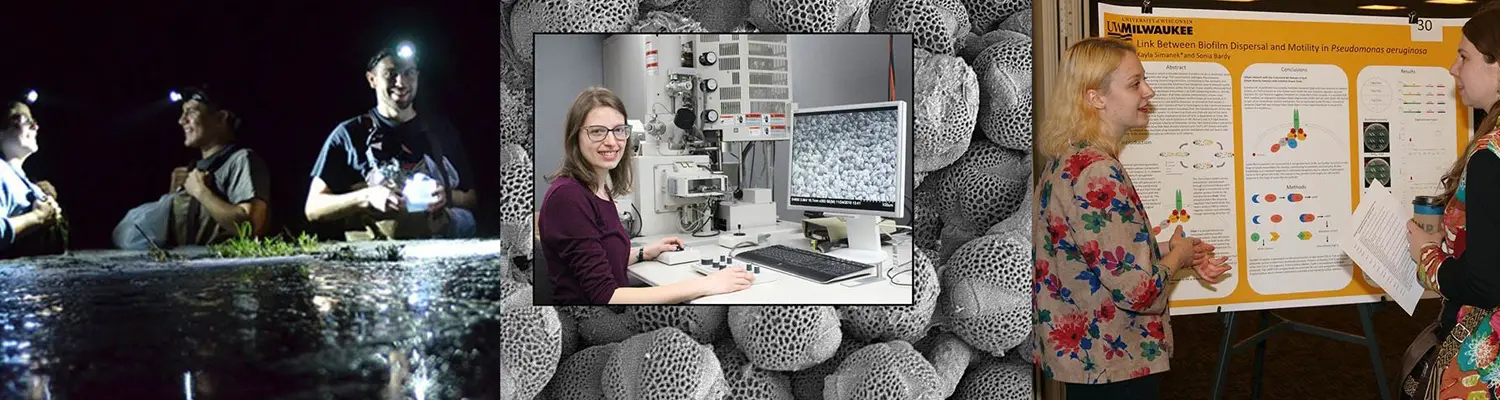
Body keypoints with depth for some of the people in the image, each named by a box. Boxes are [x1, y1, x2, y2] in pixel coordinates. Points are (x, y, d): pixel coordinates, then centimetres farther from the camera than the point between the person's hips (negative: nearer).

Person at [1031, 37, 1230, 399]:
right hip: (1111, 367, -10)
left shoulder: (1068, 160, 5)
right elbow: (1138, 290, -25)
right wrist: (1177, 254, -6)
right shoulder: (1097, 173, -25)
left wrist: (1175, 253, 5)